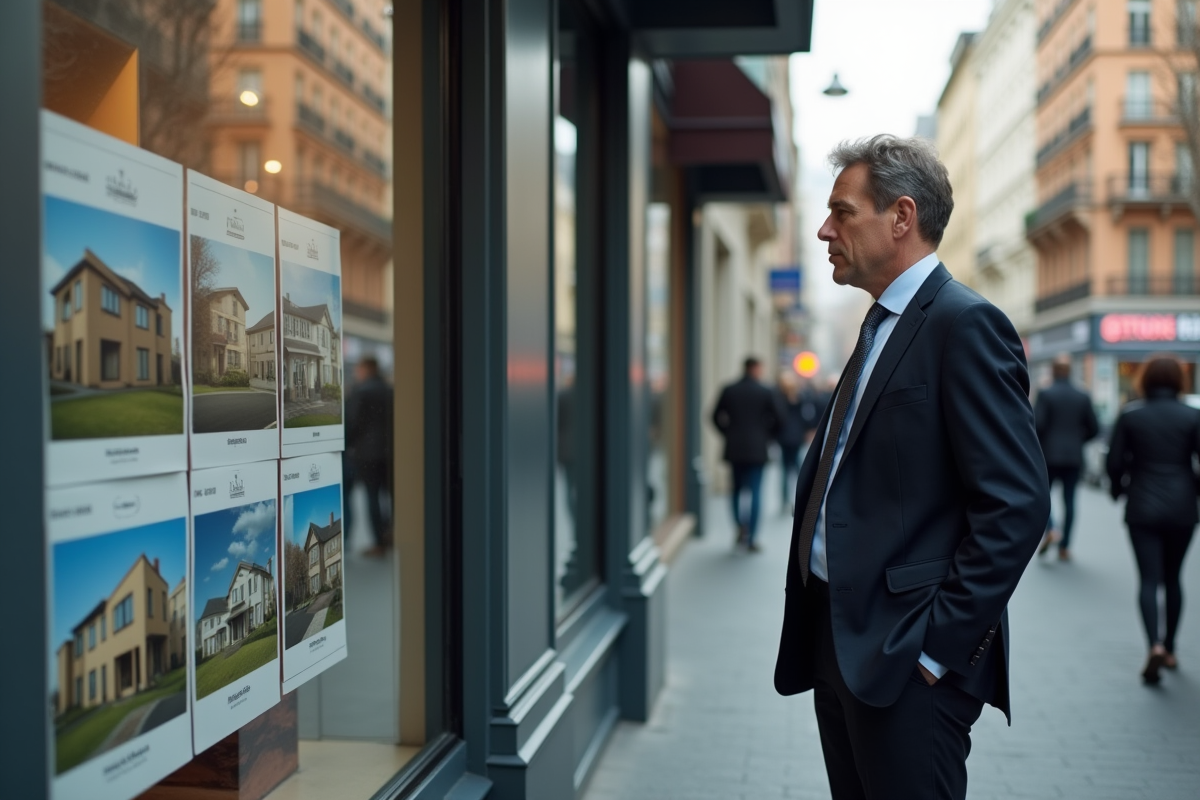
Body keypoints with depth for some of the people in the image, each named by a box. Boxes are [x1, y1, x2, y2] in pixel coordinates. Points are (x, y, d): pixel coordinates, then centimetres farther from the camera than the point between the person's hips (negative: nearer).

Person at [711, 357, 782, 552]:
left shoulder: (728, 391, 2)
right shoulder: (765, 392, -3)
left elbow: (716, 417, 5)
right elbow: (778, 418, -3)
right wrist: (768, 436, 12)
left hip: (734, 448, 2)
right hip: (757, 449, -2)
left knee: (737, 489, 16)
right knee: (755, 492, 0)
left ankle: (741, 527, 1)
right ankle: (752, 538, -3)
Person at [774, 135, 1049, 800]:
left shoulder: (965, 325, -13)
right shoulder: (882, 326, 16)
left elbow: (1017, 505, -20)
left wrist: (940, 643, -18)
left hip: (909, 660, -9)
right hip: (842, 640, 9)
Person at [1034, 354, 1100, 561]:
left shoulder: (1045, 394, -8)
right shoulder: (1083, 397, 4)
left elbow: (1036, 424, -16)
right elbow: (1094, 428, 5)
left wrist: (1036, 443, 2)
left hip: (1049, 454, -3)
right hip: (1073, 456, 3)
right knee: (1069, 501, 7)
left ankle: (1049, 530, -14)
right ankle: (1064, 547, 7)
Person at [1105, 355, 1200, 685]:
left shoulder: (1130, 415, -4)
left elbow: (1115, 461, -2)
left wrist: (1117, 489, 16)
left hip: (1143, 509, -1)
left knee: (1149, 579, -1)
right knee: (1172, 578, 15)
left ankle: (1155, 645, -21)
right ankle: (1169, 648, 22)